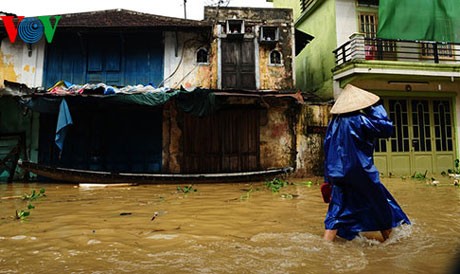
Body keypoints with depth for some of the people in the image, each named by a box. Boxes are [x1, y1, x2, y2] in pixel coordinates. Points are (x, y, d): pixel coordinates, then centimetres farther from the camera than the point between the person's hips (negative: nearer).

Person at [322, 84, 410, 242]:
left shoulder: (334, 122, 5)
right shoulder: (360, 120, -13)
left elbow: (327, 150, 8)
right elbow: (387, 128, -6)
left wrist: (329, 178, 15)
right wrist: (375, 108, 3)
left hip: (338, 175, 5)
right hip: (361, 174, -5)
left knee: (336, 213, 9)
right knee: (382, 207, 17)